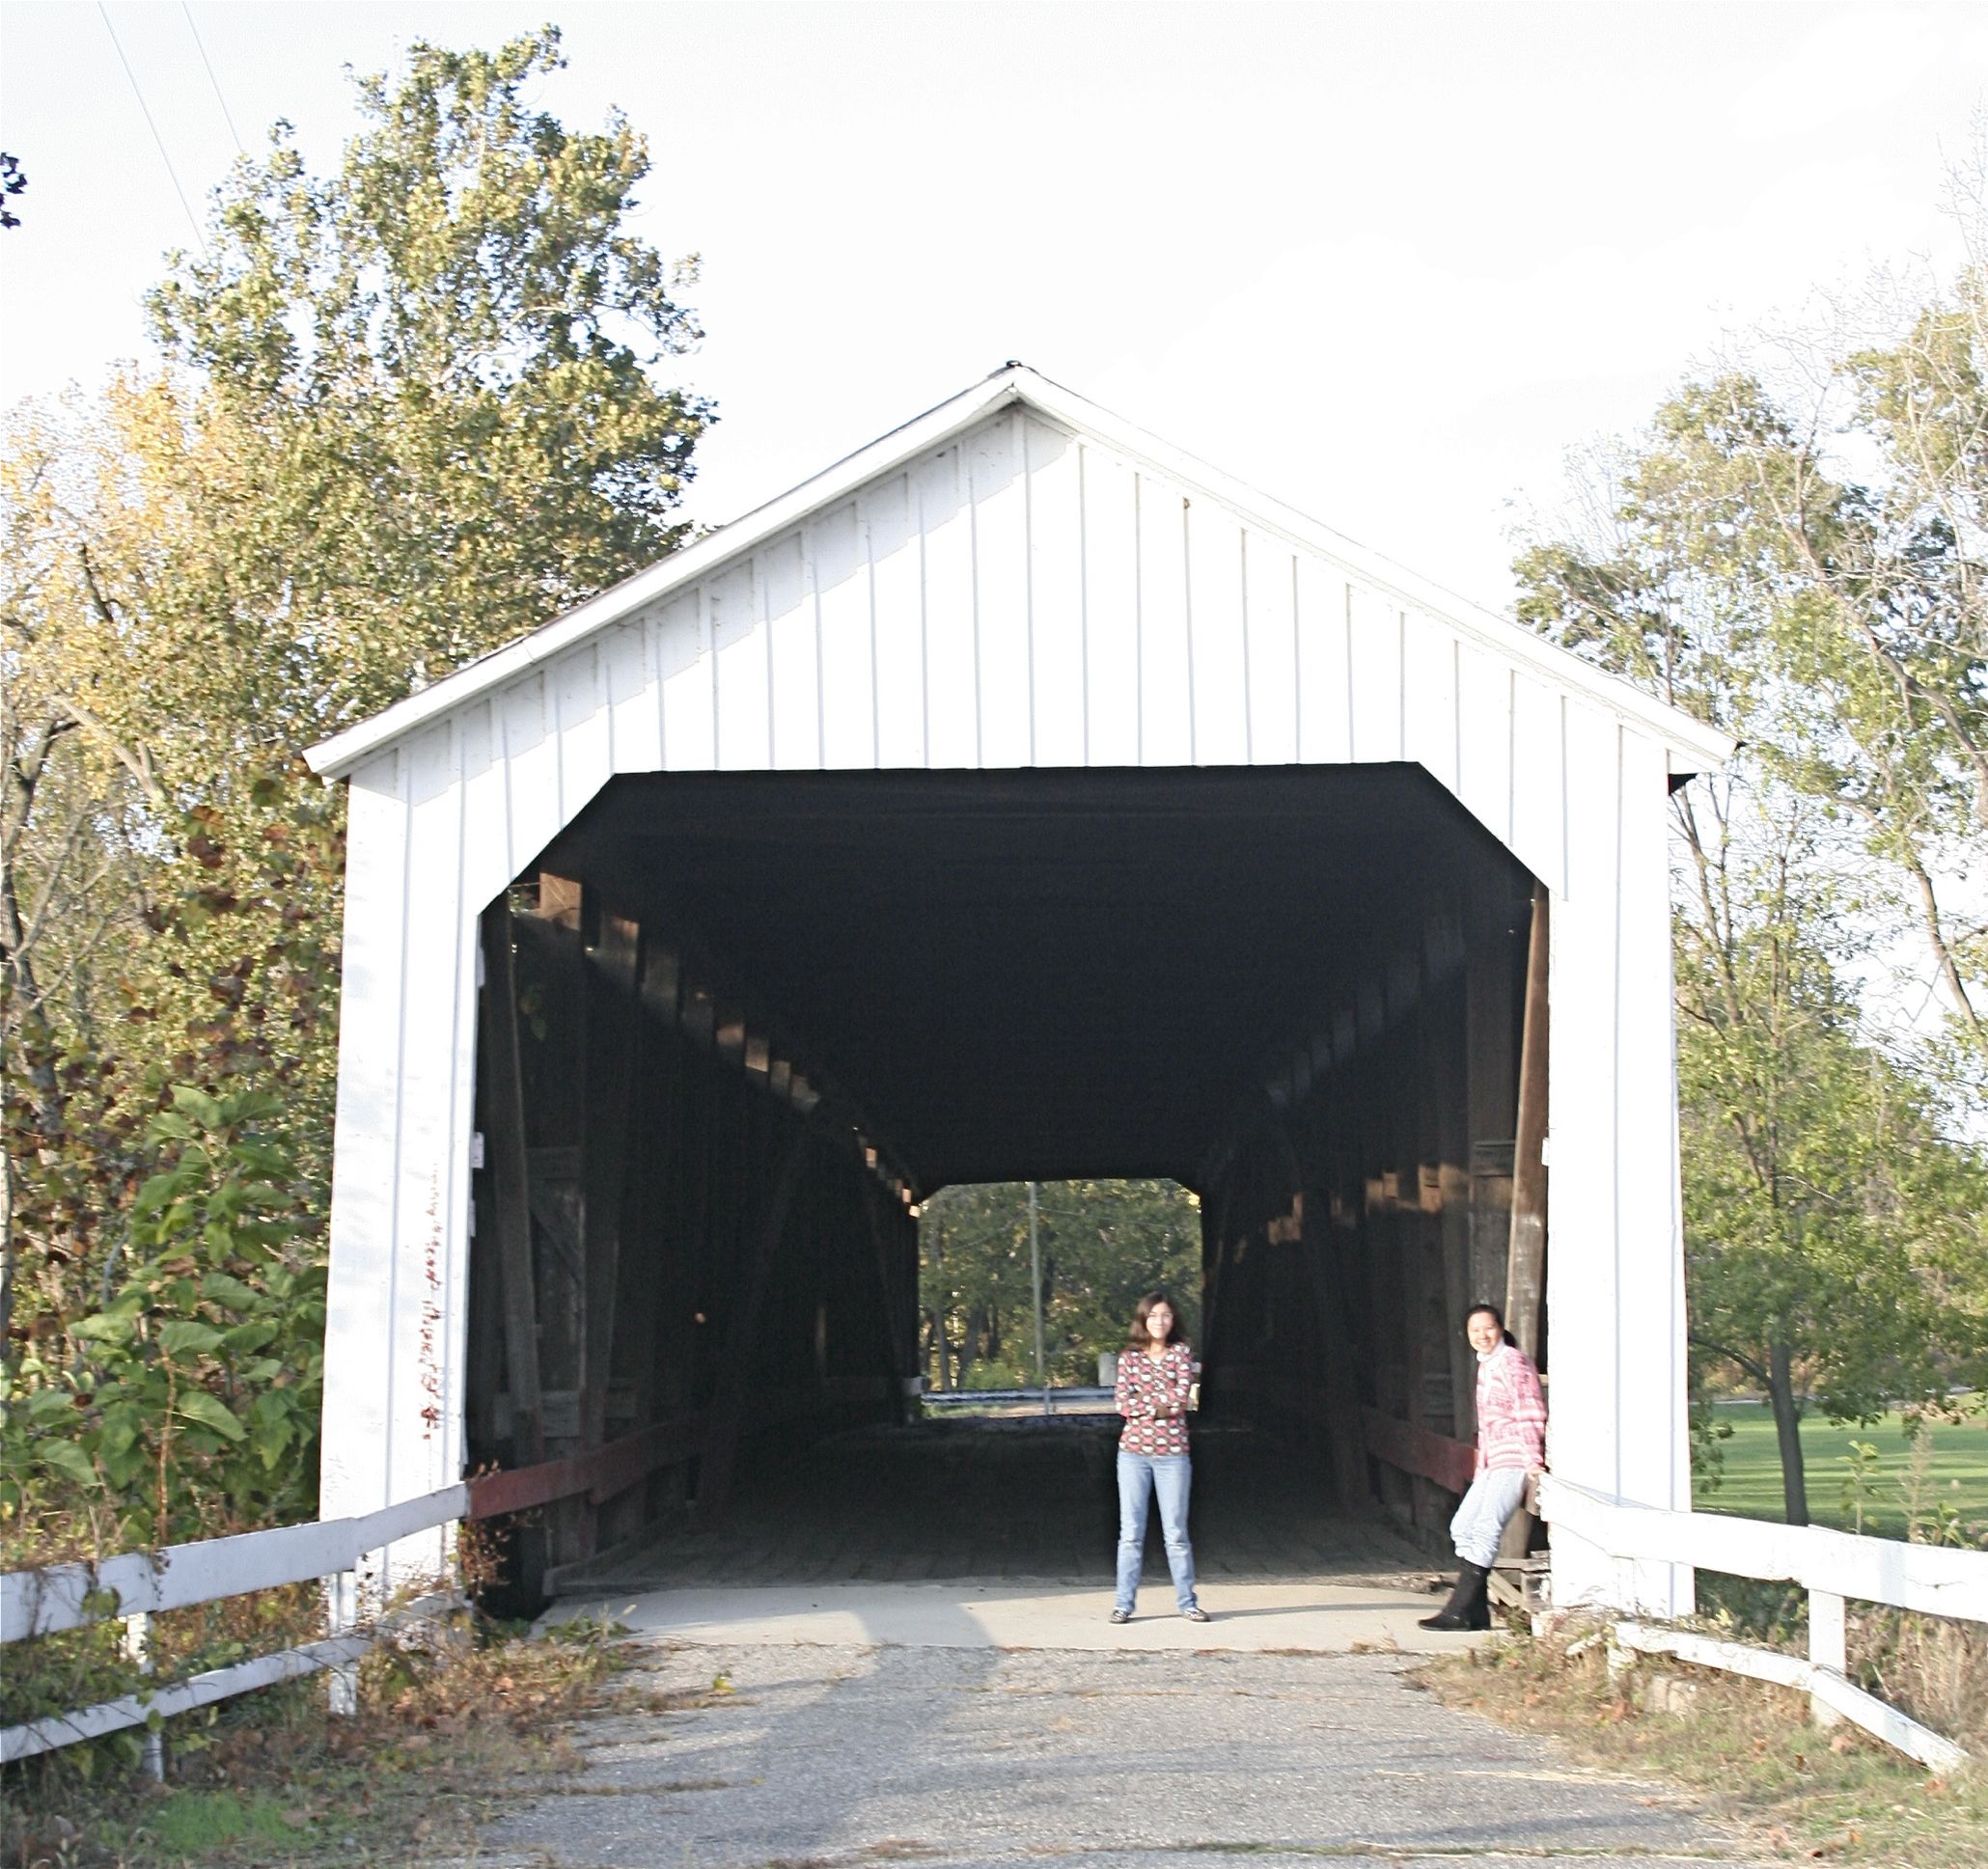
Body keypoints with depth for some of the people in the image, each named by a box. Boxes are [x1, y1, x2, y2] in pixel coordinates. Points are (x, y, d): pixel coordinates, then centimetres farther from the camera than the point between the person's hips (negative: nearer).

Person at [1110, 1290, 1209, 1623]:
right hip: (1133, 1450, 1)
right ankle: (1124, 1603, 7)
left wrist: (1142, 1400, -6)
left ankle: (1187, 1602, 10)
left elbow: (1181, 1397, -9)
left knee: (1176, 1532, 3)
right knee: (1131, 1532, 3)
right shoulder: (1129, 1357, 7)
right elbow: (1123, 1404, -4)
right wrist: (1161, 1405, -10)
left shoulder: (1181, 1352, 5)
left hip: (1172, 1452, -1)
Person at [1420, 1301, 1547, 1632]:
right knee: (1462, 1527, 6)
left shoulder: (1513, 1363, -9)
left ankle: (1460, 1612, -14)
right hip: (1493, 1465, 10)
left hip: (1515, 1462, -10)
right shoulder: (1485, 1367, 19)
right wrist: (1481, 1468, 21)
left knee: (1485, 1529, -15)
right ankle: (1476, 1612, 7)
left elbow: (1531, 1415, -14)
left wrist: (1533, 1461, -19)